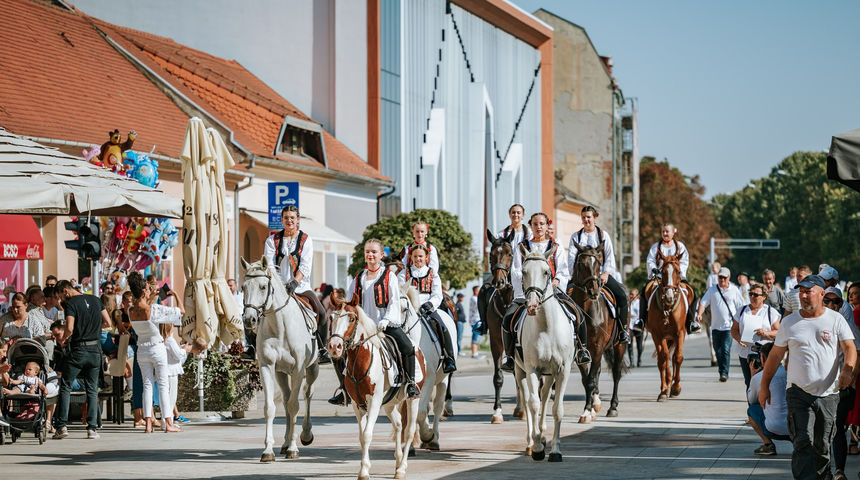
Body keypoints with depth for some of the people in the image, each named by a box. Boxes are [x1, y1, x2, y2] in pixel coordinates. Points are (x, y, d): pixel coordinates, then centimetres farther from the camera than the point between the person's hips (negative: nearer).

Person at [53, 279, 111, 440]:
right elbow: (107, 322, 12)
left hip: (77, 350, -5)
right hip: (95, 349, 5)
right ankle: (92, 428, 2)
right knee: (92, 390, 9)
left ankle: (62, 426, -1)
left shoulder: (70, 303, -8)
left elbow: (70, 328, -19)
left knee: (65, 387, 5)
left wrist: (62, 340, 0)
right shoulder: (95, 300, 10)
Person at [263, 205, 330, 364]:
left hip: (301, 286, -1)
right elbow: (269, 265, 1)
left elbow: (306, 266, -4)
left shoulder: (306, 240, 8)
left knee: (321, 314, -18)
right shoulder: (272, 240, 9)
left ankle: (321, 350, -5)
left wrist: (294, 282, -20)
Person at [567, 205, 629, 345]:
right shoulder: (576, 236, 12)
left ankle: (622, 330, -12)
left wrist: (605, 273, -10)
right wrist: (574, 274, -12)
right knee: (569, 291, -28)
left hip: (601, 274, 0)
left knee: (621, 295, -22)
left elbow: (610, 256, 5)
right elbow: (571, 256, 3)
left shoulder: (603, 235, 11)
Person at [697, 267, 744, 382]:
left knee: (726, 349, -12)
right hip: (716, 325, 3)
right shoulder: (712, 290, 7)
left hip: (729, 326, -3)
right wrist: (699, 314, -17)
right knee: (717, 350, 9)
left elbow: (740, 307, 8)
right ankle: (721, 370, 24)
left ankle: (724, 372, -11)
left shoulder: (734, 290, 4)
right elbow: (703, 303, 1)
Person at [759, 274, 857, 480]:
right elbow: (775, 356, 13)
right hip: (799, 393, 0)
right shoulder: (789, 322, 7)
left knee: (823, 446, 8)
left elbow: (849, 348, -5)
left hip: (828, 394, 0)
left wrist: (848, 369, -26)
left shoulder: (836, 320, 4)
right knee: (803, 443, -13)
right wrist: (764, 386, 10)